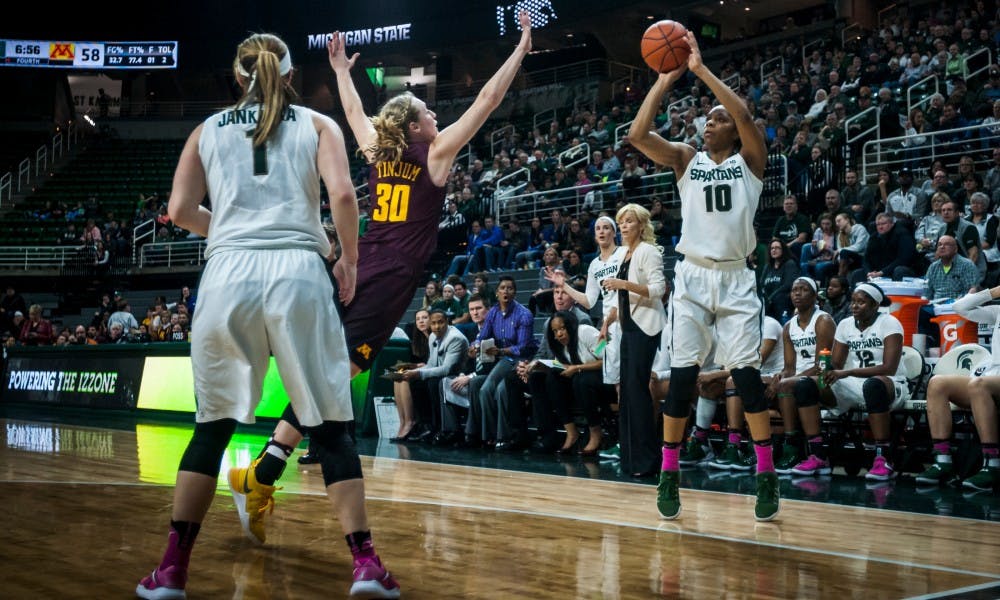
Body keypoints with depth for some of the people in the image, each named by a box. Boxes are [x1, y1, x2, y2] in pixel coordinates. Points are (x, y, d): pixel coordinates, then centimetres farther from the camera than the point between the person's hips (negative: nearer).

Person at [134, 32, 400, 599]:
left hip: (228, 276, 2)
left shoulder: (208, 130, 17)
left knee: (213, 425, 13)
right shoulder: (317, 125, 12)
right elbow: (342, 194, -4)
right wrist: (349, 260, 9)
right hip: (298, 273, -1)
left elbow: (181, 210, 9)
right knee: (331, 426, 6)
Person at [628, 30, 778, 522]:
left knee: (746, 373, -8)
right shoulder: (686, 159, 10)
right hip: (693, 277, 2)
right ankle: (669, 473, 8)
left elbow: (746, 117, -16)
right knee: (682, 375, -2)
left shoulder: (750, 159, 4)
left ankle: (767, 476, 2)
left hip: (736, 279, -2)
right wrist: (665, 80, -5)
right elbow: (637, 135, -5)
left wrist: (701, 69, -15)